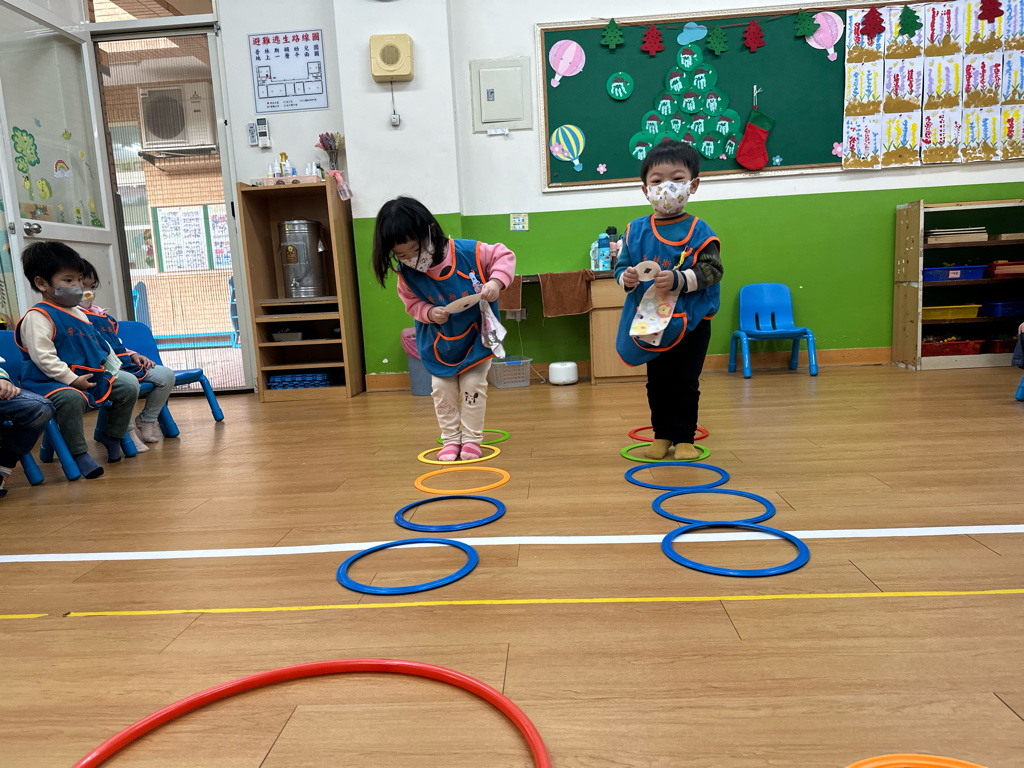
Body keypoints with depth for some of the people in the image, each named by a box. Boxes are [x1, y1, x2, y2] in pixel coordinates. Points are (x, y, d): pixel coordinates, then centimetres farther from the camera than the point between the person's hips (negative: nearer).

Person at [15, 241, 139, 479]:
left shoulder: (79, 314, 16)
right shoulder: (38, 316, -11)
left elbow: (99, 346, 22)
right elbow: (44, 357, -20)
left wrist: (115, 369, 11)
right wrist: (73, 380, -24)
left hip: (91, 374, 9)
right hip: (50, 381, -8)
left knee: (129, 385, 0)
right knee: (71, 398, -39)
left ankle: (111, 435, 16)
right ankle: (79, 454, -23)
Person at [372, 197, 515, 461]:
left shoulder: (470, 252, -26)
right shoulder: (407, 274, -17)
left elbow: (505, 256, -16)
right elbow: (411, 302, -2)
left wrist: (496, 282, -34)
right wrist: (428, 312, -23)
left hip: (475, 335, -2)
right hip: (439, 342, 3)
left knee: (473, 386, 0)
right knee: (442, 390, 5)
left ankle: (471, 439, 16)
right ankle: (450, 440, 21)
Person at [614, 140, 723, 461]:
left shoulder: (698, 231, -8)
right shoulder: (636, 230, 1)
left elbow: (712, 270, -14)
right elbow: (621, 267, 6)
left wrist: (679, 280, -26)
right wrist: (626, 277, -16)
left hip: (691, 323, -3)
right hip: (650, 322, 3)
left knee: (686, 383, 5)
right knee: (658, 382, 12)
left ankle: (685, 438, 18)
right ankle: (662, 435, 27)